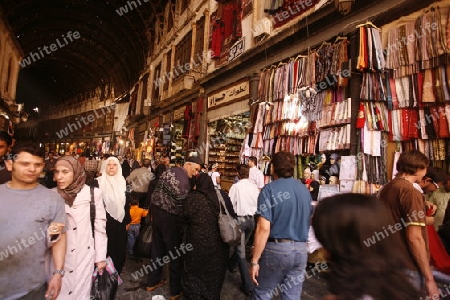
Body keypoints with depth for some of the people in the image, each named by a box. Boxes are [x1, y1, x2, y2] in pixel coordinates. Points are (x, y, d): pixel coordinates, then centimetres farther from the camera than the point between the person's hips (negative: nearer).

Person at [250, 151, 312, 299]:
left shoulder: (270, 189, -13)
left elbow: (263, 228, -18)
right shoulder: (305, 190, 6)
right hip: (300, 249, 6)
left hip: (277, 248, -5)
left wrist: (254, 260, -13)